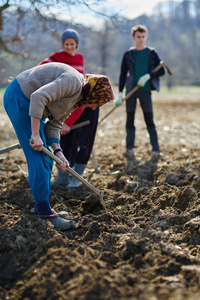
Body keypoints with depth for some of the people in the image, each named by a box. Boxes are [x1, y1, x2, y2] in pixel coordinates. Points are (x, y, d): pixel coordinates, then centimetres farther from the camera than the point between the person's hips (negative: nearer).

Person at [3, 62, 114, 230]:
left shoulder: (77, 98, 10)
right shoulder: (74, 81, -21)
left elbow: (54, 125, 9)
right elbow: (38, 98, -30)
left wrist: (57, 151, -3)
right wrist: (35, 134, -28)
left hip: (29, 103, 11)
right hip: (19, 98, -11)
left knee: (46, 160, 10)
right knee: (39, 157, -12)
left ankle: (42, 209, 16)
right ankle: (44, 212, -9)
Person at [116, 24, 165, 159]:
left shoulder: (152, 53, 5)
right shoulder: (128, 54, 8)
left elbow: (161, 71, 3)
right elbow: (123, 74, 9)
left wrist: (148, 76, -13)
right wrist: (120, 93, 3)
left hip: (145, 90, -2)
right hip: (131, 90, 2)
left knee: (149, 120, -3)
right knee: (130, 120, 4)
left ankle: (156, 150, 1)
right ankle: (130, 149, 12)